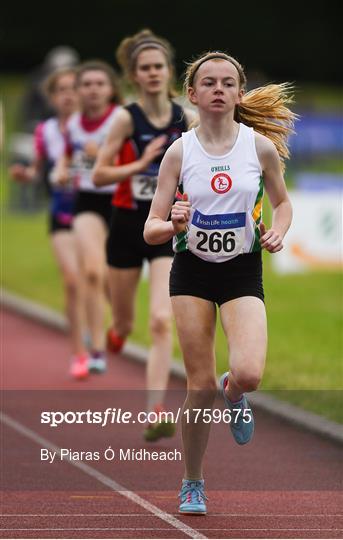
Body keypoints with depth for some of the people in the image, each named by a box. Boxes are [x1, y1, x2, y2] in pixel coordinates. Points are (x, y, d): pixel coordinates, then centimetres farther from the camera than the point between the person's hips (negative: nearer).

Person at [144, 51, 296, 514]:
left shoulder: (261, 146, -5)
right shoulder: (179, 152, -6)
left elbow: (282, 202, 13)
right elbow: (151, 230, -5)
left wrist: (277, 232, -7)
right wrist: (174, 225, -27)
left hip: (243, 271, 0)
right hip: (192, 271, 0)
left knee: (248, 374, -22)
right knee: (201, 386, -1)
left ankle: (234, 394, 18)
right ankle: (192, 483, 20)